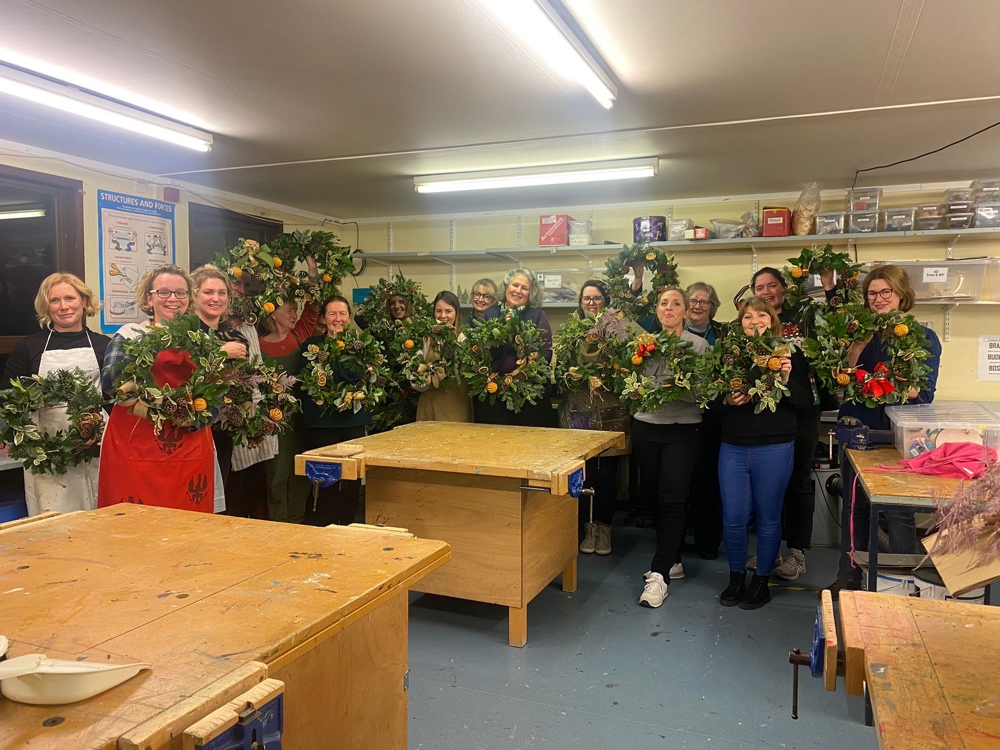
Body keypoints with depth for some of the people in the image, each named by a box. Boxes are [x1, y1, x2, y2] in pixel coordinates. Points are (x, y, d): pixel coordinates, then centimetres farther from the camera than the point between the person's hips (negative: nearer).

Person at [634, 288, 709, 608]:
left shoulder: (699, 346, -3)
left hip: (683, 430, -3)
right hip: (646, 427, 4)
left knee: (672, 500, -7)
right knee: (651, 495, 10)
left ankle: (659, 574, -3)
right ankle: (672, 560, 28)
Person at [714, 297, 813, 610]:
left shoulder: (789, 354, 0)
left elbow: (806, 400, -3)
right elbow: (712, 401, 7)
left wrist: (787, 380, -20)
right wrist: (727, 401, -13)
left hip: (775, 449, -2)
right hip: (733, 447, 2)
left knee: (768, 518, 7)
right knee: (733, 518, 5)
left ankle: (761, 581, 25)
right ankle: (736, 578, 26)